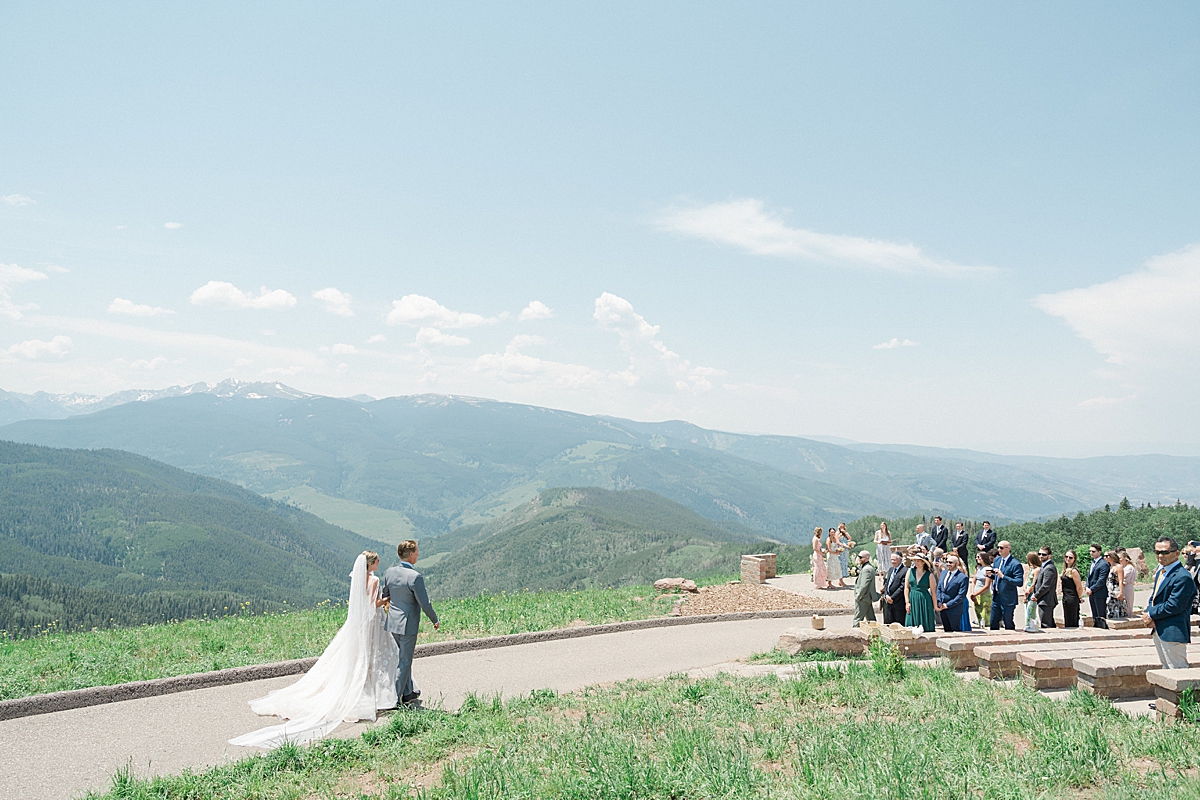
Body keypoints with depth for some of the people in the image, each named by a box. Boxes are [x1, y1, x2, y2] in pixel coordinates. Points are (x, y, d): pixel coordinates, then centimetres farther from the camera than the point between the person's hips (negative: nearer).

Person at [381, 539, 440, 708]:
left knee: (404, 657, 22)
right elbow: (424, 603, -18)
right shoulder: (415, 577, -22)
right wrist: (435, 620, -3)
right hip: (408, 624, -7)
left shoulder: (389, 572, 0)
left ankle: (408, 693, 31)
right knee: (404, 662, 5)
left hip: (392, 622, 7)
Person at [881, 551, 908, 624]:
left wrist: (892, 598, -14)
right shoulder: (890, 569, 16)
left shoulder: (905, 571, -10)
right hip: (887, 602, 7)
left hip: (898, 603, -7)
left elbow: (903, 587, -15)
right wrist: (886, 595, 0)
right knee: (888, 624, 9)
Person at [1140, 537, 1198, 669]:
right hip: (1158, 629, 10)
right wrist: (1148, 613, -4)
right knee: (1166, 667, 18)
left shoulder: (1183, 577, -18)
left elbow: (1174, 606, -22)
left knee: (1178, 669, -6)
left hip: (1173, 632, -10)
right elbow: (1154, 597, 16)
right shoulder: (1160, 571, 13)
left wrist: (1151, 614, -12)